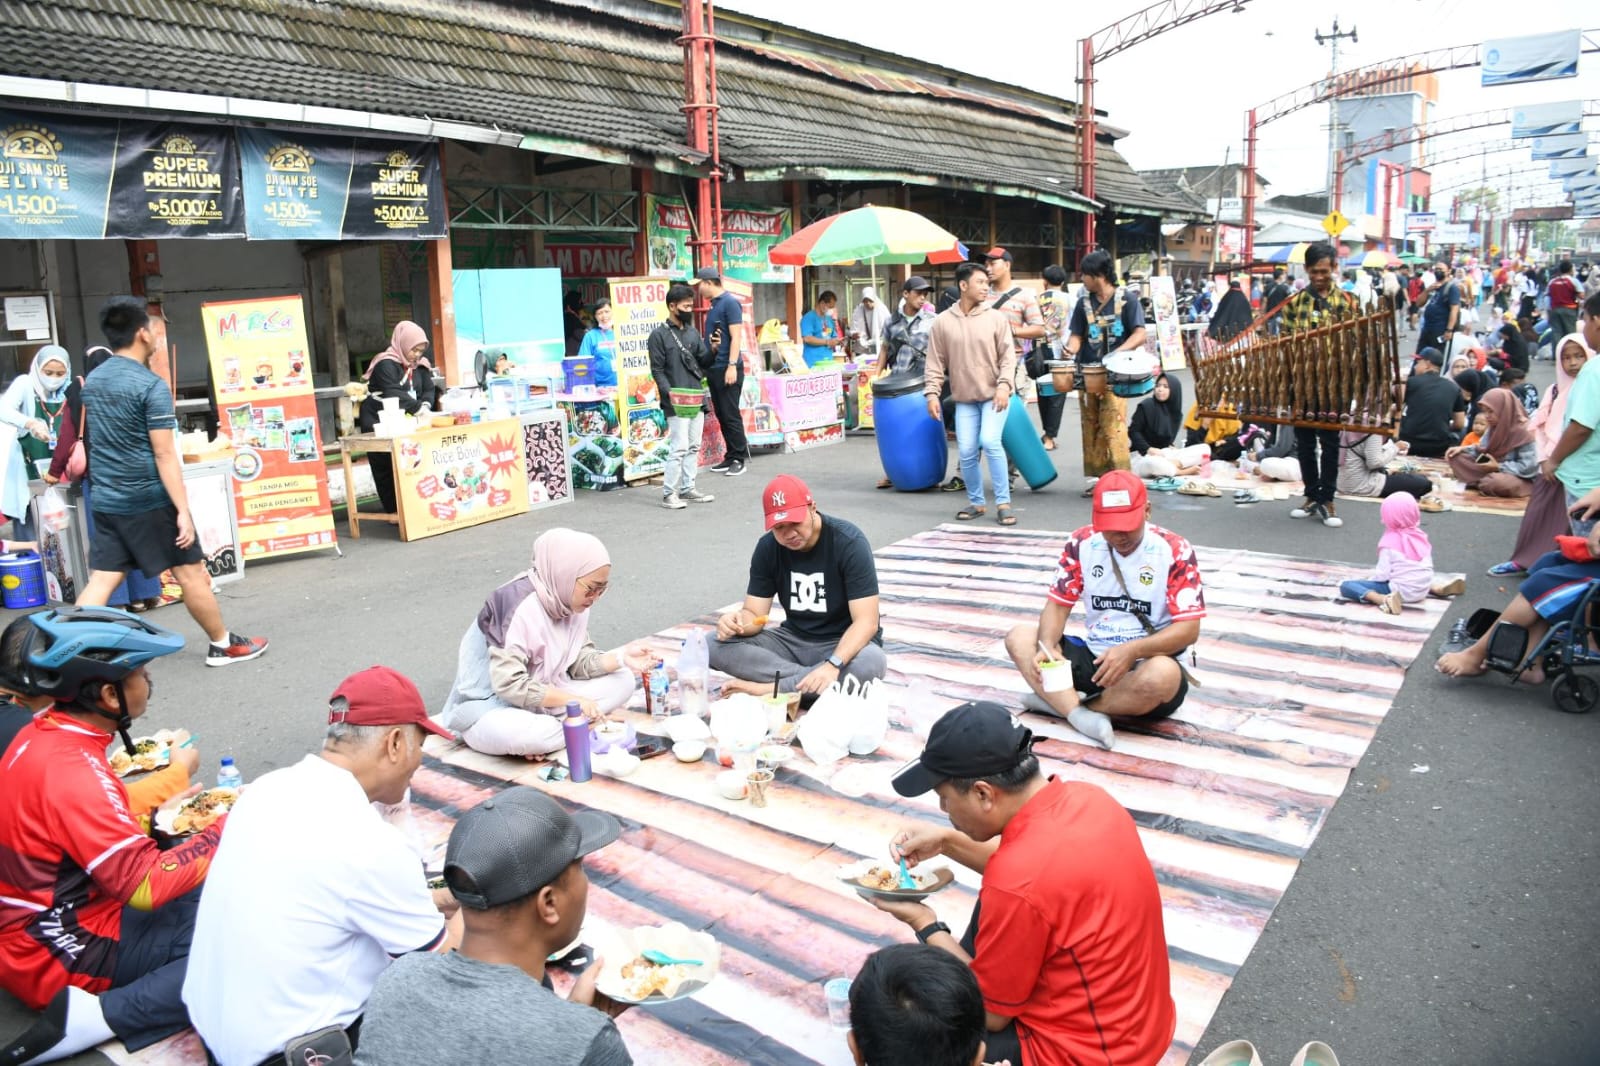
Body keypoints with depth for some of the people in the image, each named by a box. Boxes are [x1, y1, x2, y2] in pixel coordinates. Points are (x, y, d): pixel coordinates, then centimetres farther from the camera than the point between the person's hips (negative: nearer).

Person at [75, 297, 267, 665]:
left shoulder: (91, 382, 9)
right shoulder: (152, 386, -14)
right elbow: (164, 455, -17)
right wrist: (183, 509, -16)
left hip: (106, 501, 7)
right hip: (150, 500, -7)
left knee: (101, 581, 6)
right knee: (190, 572, 6)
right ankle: (223, 645, 19)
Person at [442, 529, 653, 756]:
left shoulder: (571, 601, -3)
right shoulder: (519, 606, -27)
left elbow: (579, 663, 0)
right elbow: (508, 685, -30)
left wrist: (620, 658, -17)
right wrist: (570, 700, -27)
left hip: (542, 700, 8)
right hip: (491, 706, -8)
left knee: (623, 680, -5)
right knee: (518, 733, -42)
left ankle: (549, 729, -14)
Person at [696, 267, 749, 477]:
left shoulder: (730, 302, -10)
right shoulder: (714, 304, 15)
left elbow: (736, 336, -15)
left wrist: (732, 366, -21)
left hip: (727, 368, -9)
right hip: (714, 369, 9)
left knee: (731, 415, -4)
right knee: (721, 415, 10)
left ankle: (739, 458, 4)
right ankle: (731, 457, 16)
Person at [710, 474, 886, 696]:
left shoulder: (849, 542, -19)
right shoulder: (767, 548, -6)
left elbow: (866, 621, -23)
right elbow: (754, 614, -5)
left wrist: (833, 664, -40)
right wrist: (738, 621, -31)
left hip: (844, 644, -4)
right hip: (793, 640, 4)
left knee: (872, 662, -39)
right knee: (717, 646, -17)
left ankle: (769, 688, -28)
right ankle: (809, 682, -25)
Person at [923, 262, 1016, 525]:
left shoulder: (995, 318, -1)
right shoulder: (943, 322, 0)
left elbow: (1008, 356, -3)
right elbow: (935, 363, 3)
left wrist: (1004, 385, -16)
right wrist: (932, 394, -5)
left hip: (994, 394, -2)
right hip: (964, 398, 2)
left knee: (990, 441, -19)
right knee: (966, 452, 0)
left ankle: (1003, 503, -8)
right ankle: (976, 502, 20)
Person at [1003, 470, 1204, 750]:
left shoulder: (1174, 550, -12)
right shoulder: (1081, 543, -2)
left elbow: (1189, 629, -15)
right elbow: (1058, 604, -1)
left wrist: (1132, 650, -31)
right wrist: (1047, 646, -23)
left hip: (1146, 662, -4)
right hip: (1094, 656, 4)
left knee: (1164, 674, -39)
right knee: (1018, 637, -13)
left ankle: (1059, 701, -20)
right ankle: (1083, 716, -34)